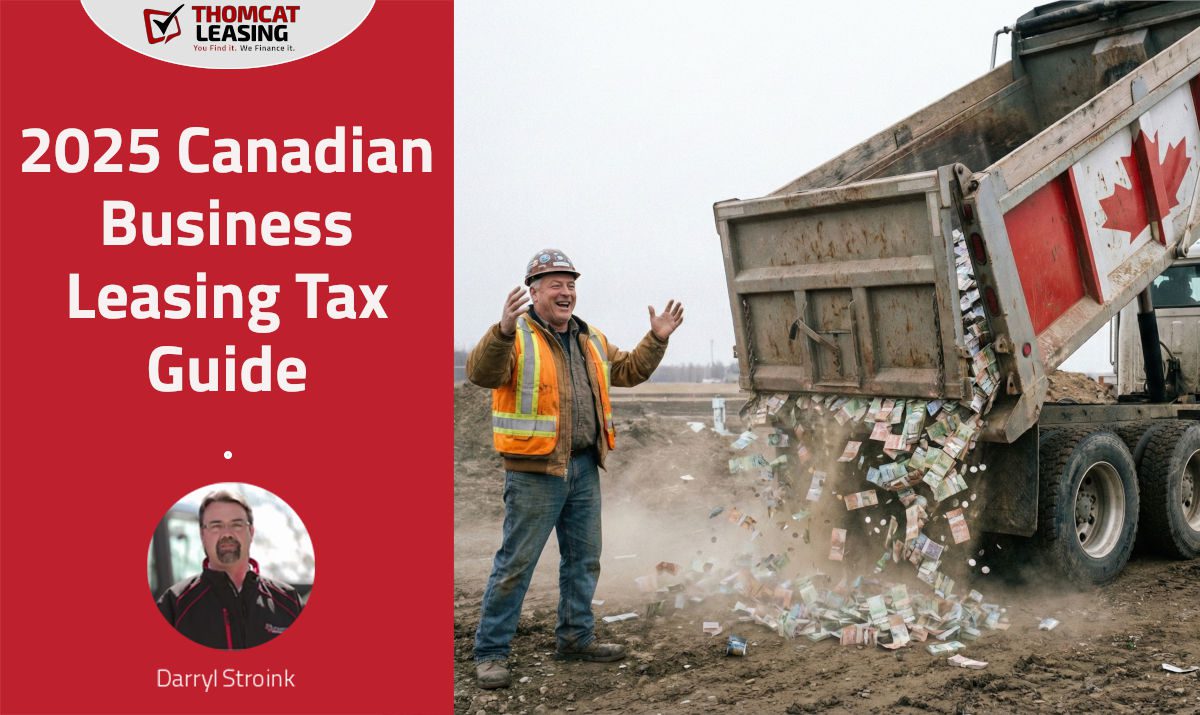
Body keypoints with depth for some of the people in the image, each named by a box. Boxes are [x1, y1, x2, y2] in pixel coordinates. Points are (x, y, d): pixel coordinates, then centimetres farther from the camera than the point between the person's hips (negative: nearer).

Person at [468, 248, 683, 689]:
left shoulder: (591, 340, 13)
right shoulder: (516, 337, -11)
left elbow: (629, 372, 23)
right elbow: (482, 373, -27)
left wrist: (656, 339, 10)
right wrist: (504, 332, -44)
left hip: (584, 467, 8)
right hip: (535, 470, -7)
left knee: (583, 558, 16)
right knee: (516, 562, -3)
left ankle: (575, 639, 31)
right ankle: (490, 652, 6)